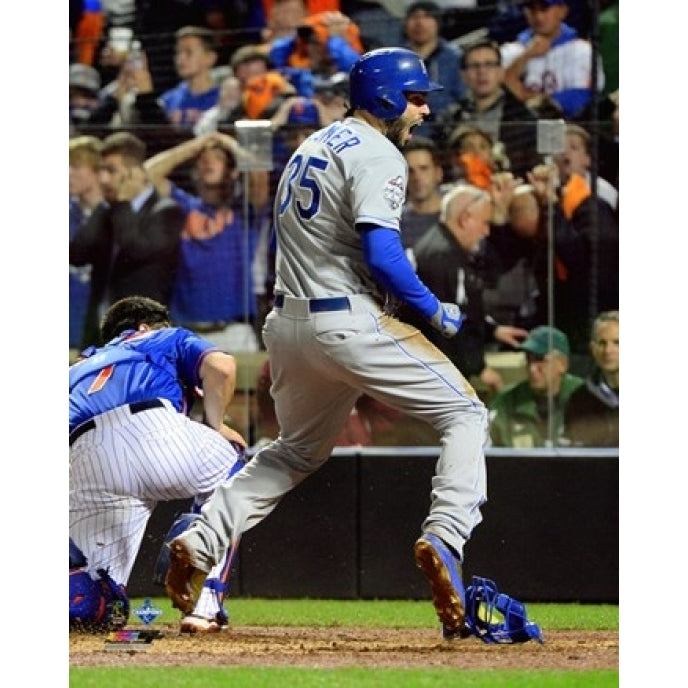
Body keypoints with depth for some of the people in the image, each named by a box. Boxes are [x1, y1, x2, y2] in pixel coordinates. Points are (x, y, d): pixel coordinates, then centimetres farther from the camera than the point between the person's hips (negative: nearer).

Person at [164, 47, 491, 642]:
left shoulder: (311, 148, 19)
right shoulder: (376, 154, -10)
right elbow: (381, 253, -21)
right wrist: (436, 312, -10)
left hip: (287, 324, 8)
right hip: (347, 320, -8)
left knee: (298, 448, 26)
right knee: (465, 415, -2)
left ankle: (203, 542, 13)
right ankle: (445, 538, -22)